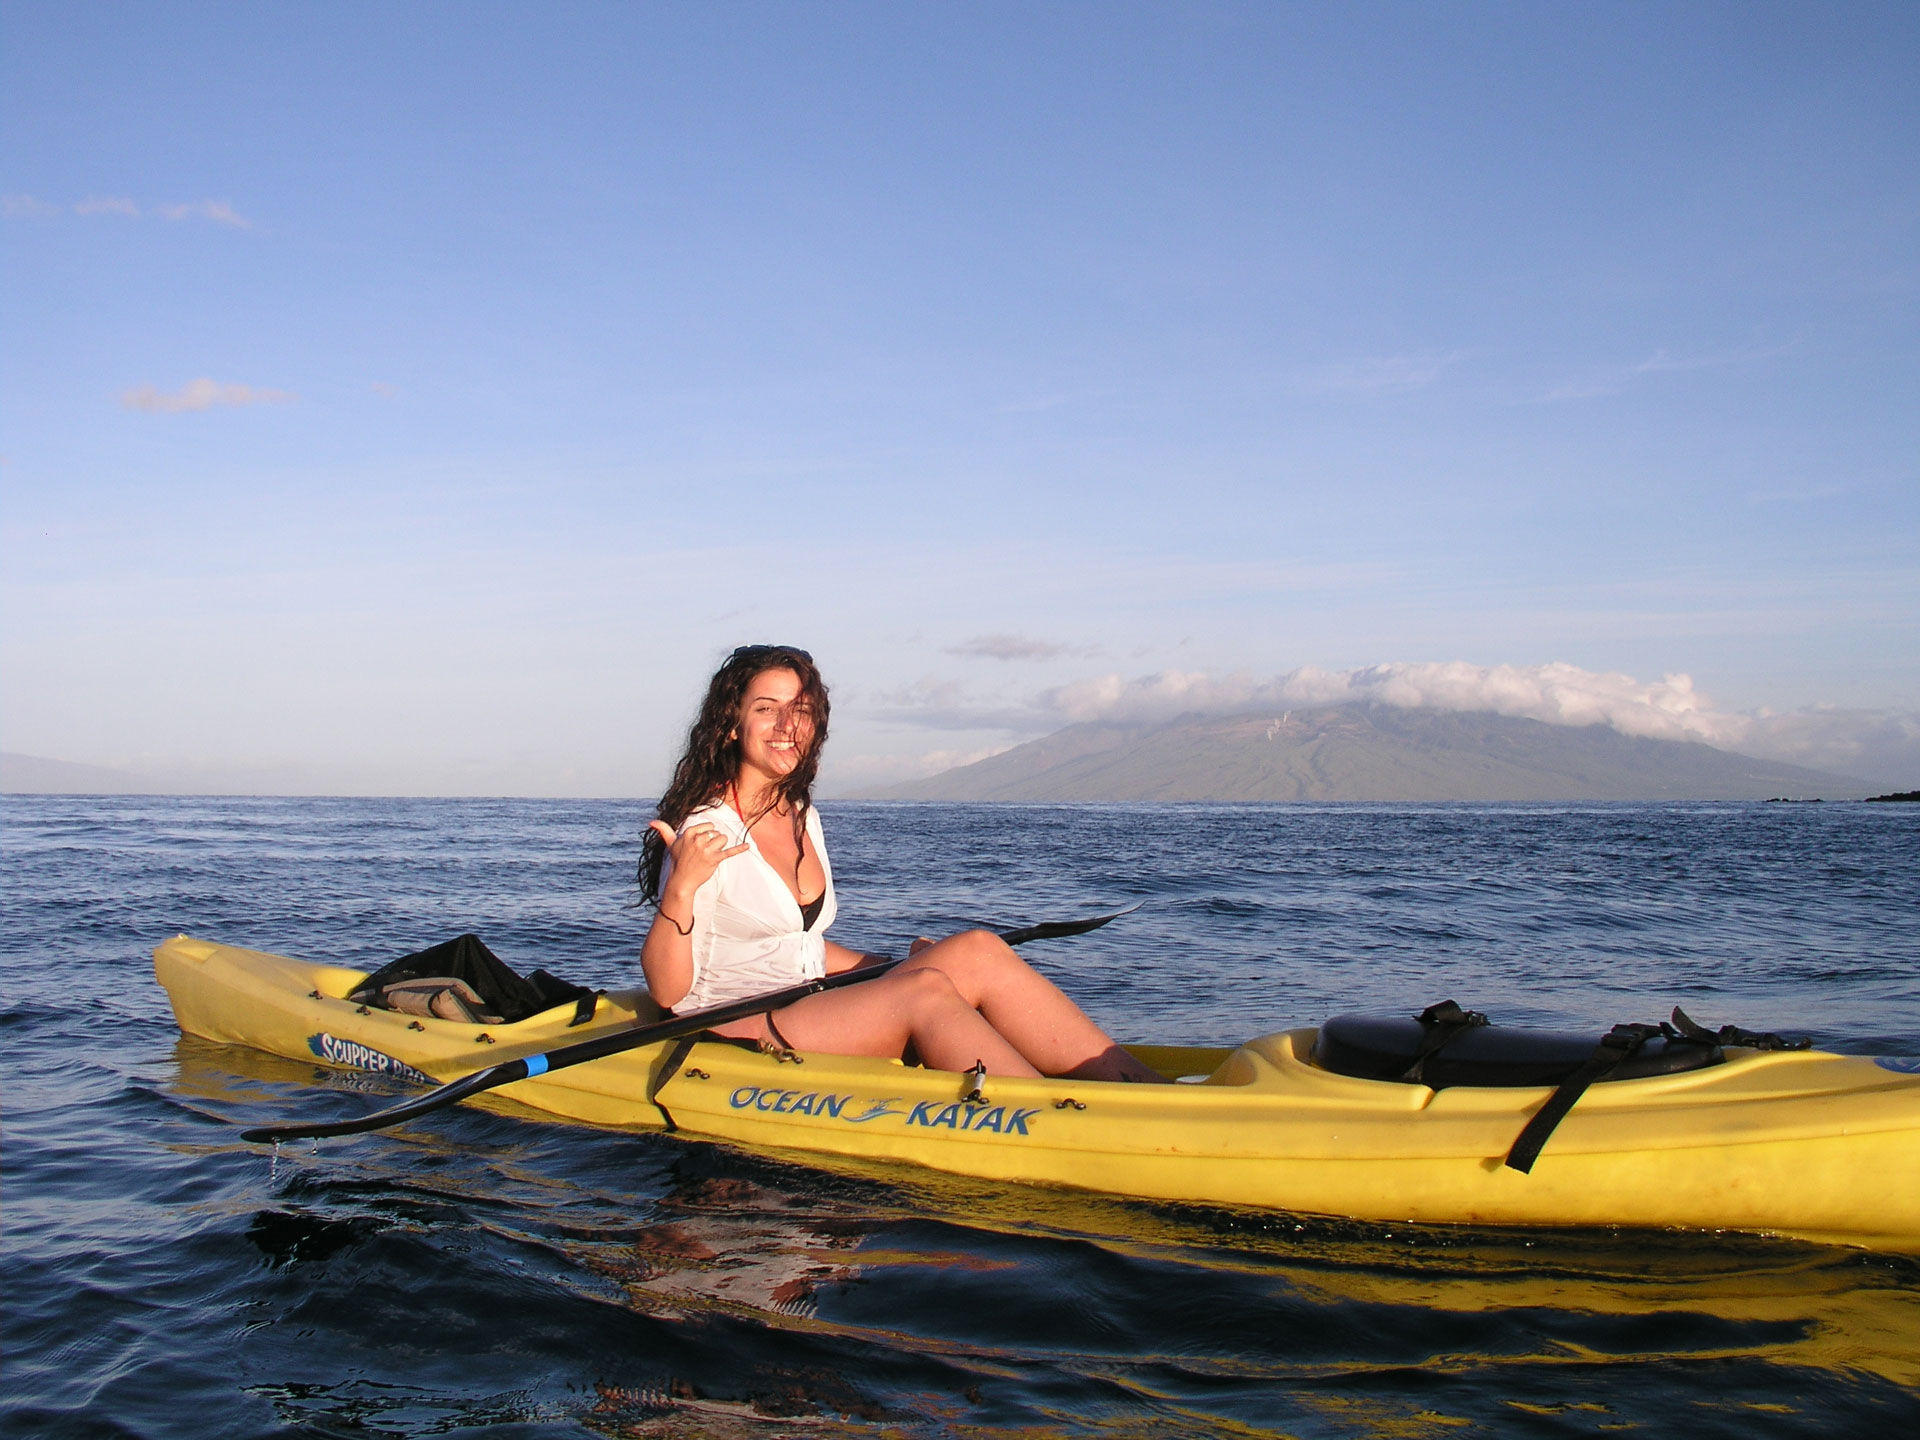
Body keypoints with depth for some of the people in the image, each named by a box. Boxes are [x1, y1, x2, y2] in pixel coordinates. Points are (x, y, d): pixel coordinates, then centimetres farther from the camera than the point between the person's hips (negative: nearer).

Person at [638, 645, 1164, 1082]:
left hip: (808, 1025, 7)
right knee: (926, 991, -28)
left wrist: (893, 968, 13)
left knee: (976, 952, -14)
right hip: (731, 1040, -7)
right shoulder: (706, 830, -11)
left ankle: (1138, 1083, -21)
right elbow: (668, 990, -14)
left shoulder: (803, 818, 14)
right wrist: (682, 888, -30)